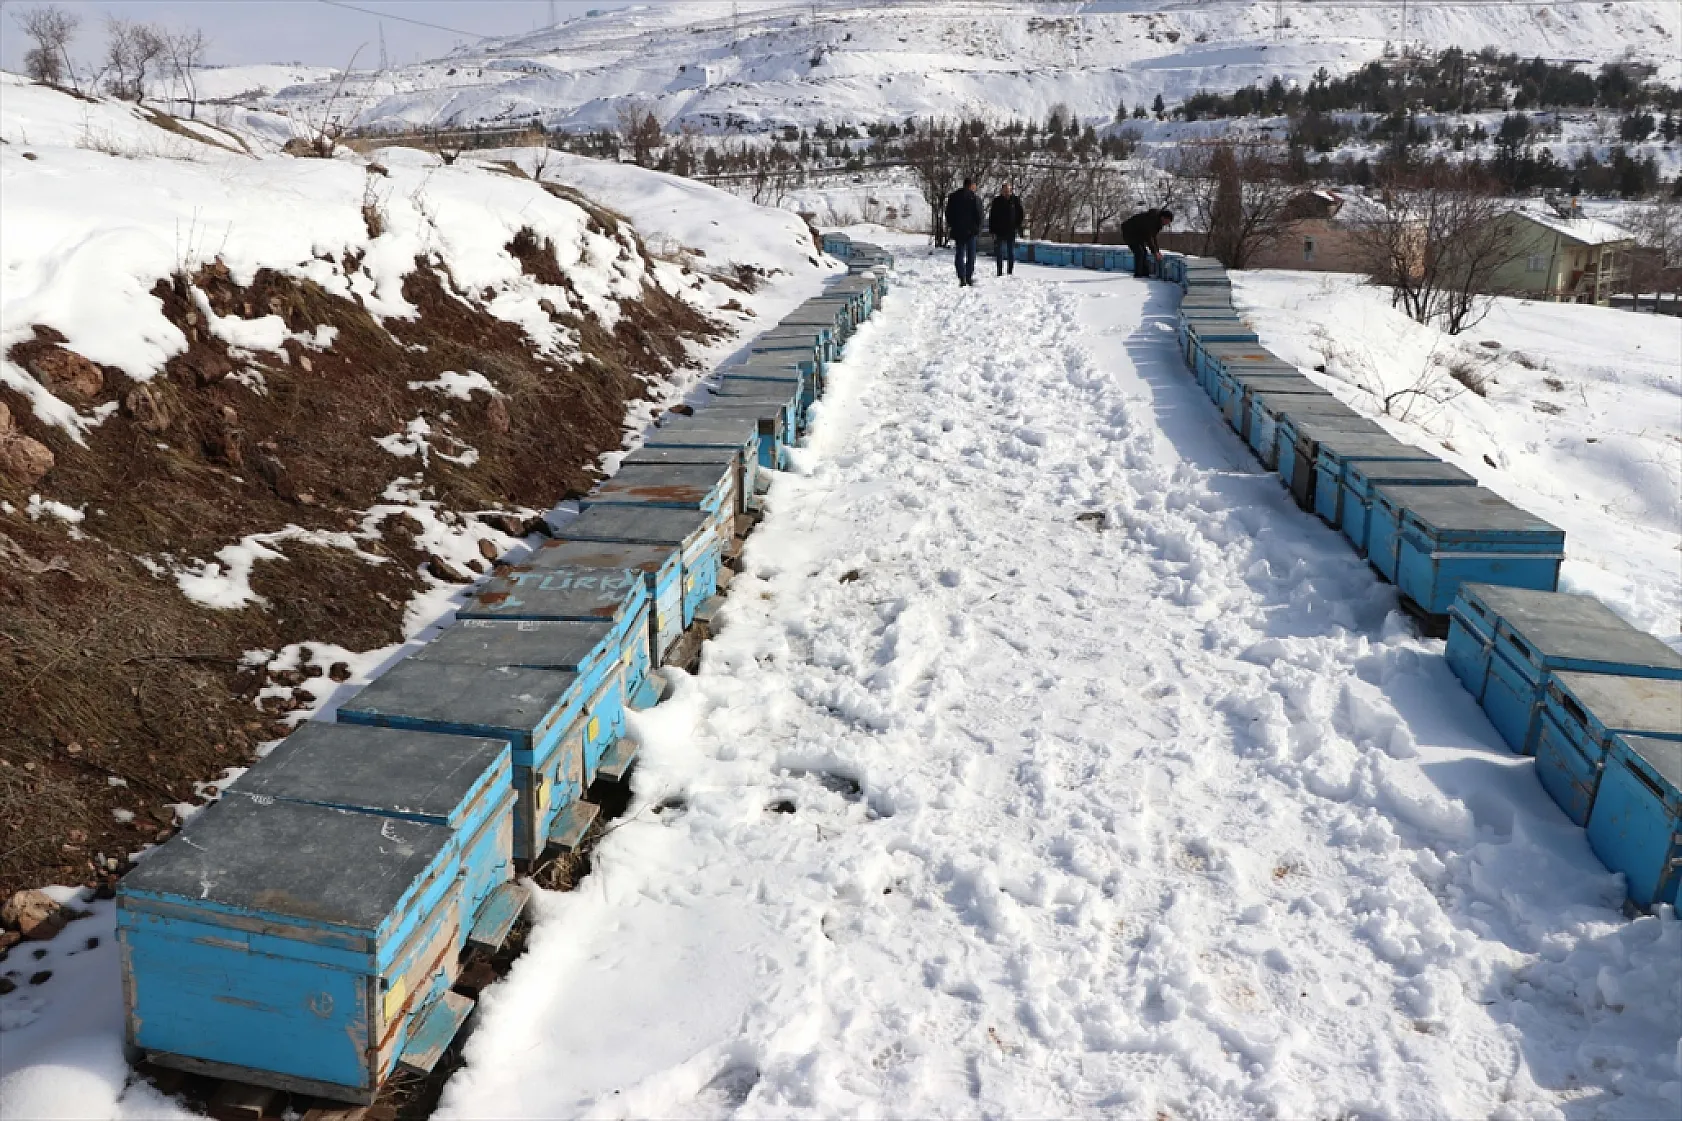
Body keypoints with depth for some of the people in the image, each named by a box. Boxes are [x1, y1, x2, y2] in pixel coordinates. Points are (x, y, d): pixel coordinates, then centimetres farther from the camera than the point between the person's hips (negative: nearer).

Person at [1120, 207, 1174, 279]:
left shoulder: (1158, 222, 1)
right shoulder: (1151, 219, -29)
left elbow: (1153, 237, 10)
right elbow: (1148, 237, -29)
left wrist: (1157, 250, 3)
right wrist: (1154, 252, -25)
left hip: (1138, 234, 10)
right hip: (1129, 232, -10)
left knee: (1144, 252, 6)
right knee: (1139, 252, -18)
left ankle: (1145, 274, 9)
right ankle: (1137, 275, -17)